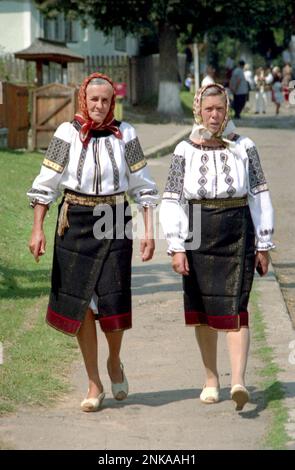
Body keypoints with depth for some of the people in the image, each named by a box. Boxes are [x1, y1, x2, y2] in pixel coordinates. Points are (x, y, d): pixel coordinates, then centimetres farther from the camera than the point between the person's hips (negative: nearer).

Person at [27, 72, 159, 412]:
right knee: (80, 303, 2)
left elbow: (143, 186, 4)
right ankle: (94, 385, 13)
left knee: (113, 301, -6)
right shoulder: (67, 134, -3)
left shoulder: (125, 134, 0)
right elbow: (46, 183, 1)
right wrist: (37, 229, -4)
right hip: (75, 223, 0)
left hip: (114, 224, 0)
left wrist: (149, 231, -1)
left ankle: (115, 362, 26)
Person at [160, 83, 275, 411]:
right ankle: (211, 379, 24)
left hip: (237, 235, -1)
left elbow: (259, 197, 5)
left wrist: (263, 245, 4)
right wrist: (176, 248, -8)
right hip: (198, 236, 1)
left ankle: (238, 381, -21)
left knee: (234, 308, -11)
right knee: (202, 310, 9)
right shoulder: (185, 151, 2)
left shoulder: (244, 148, 2)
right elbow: (172, 202, 0)